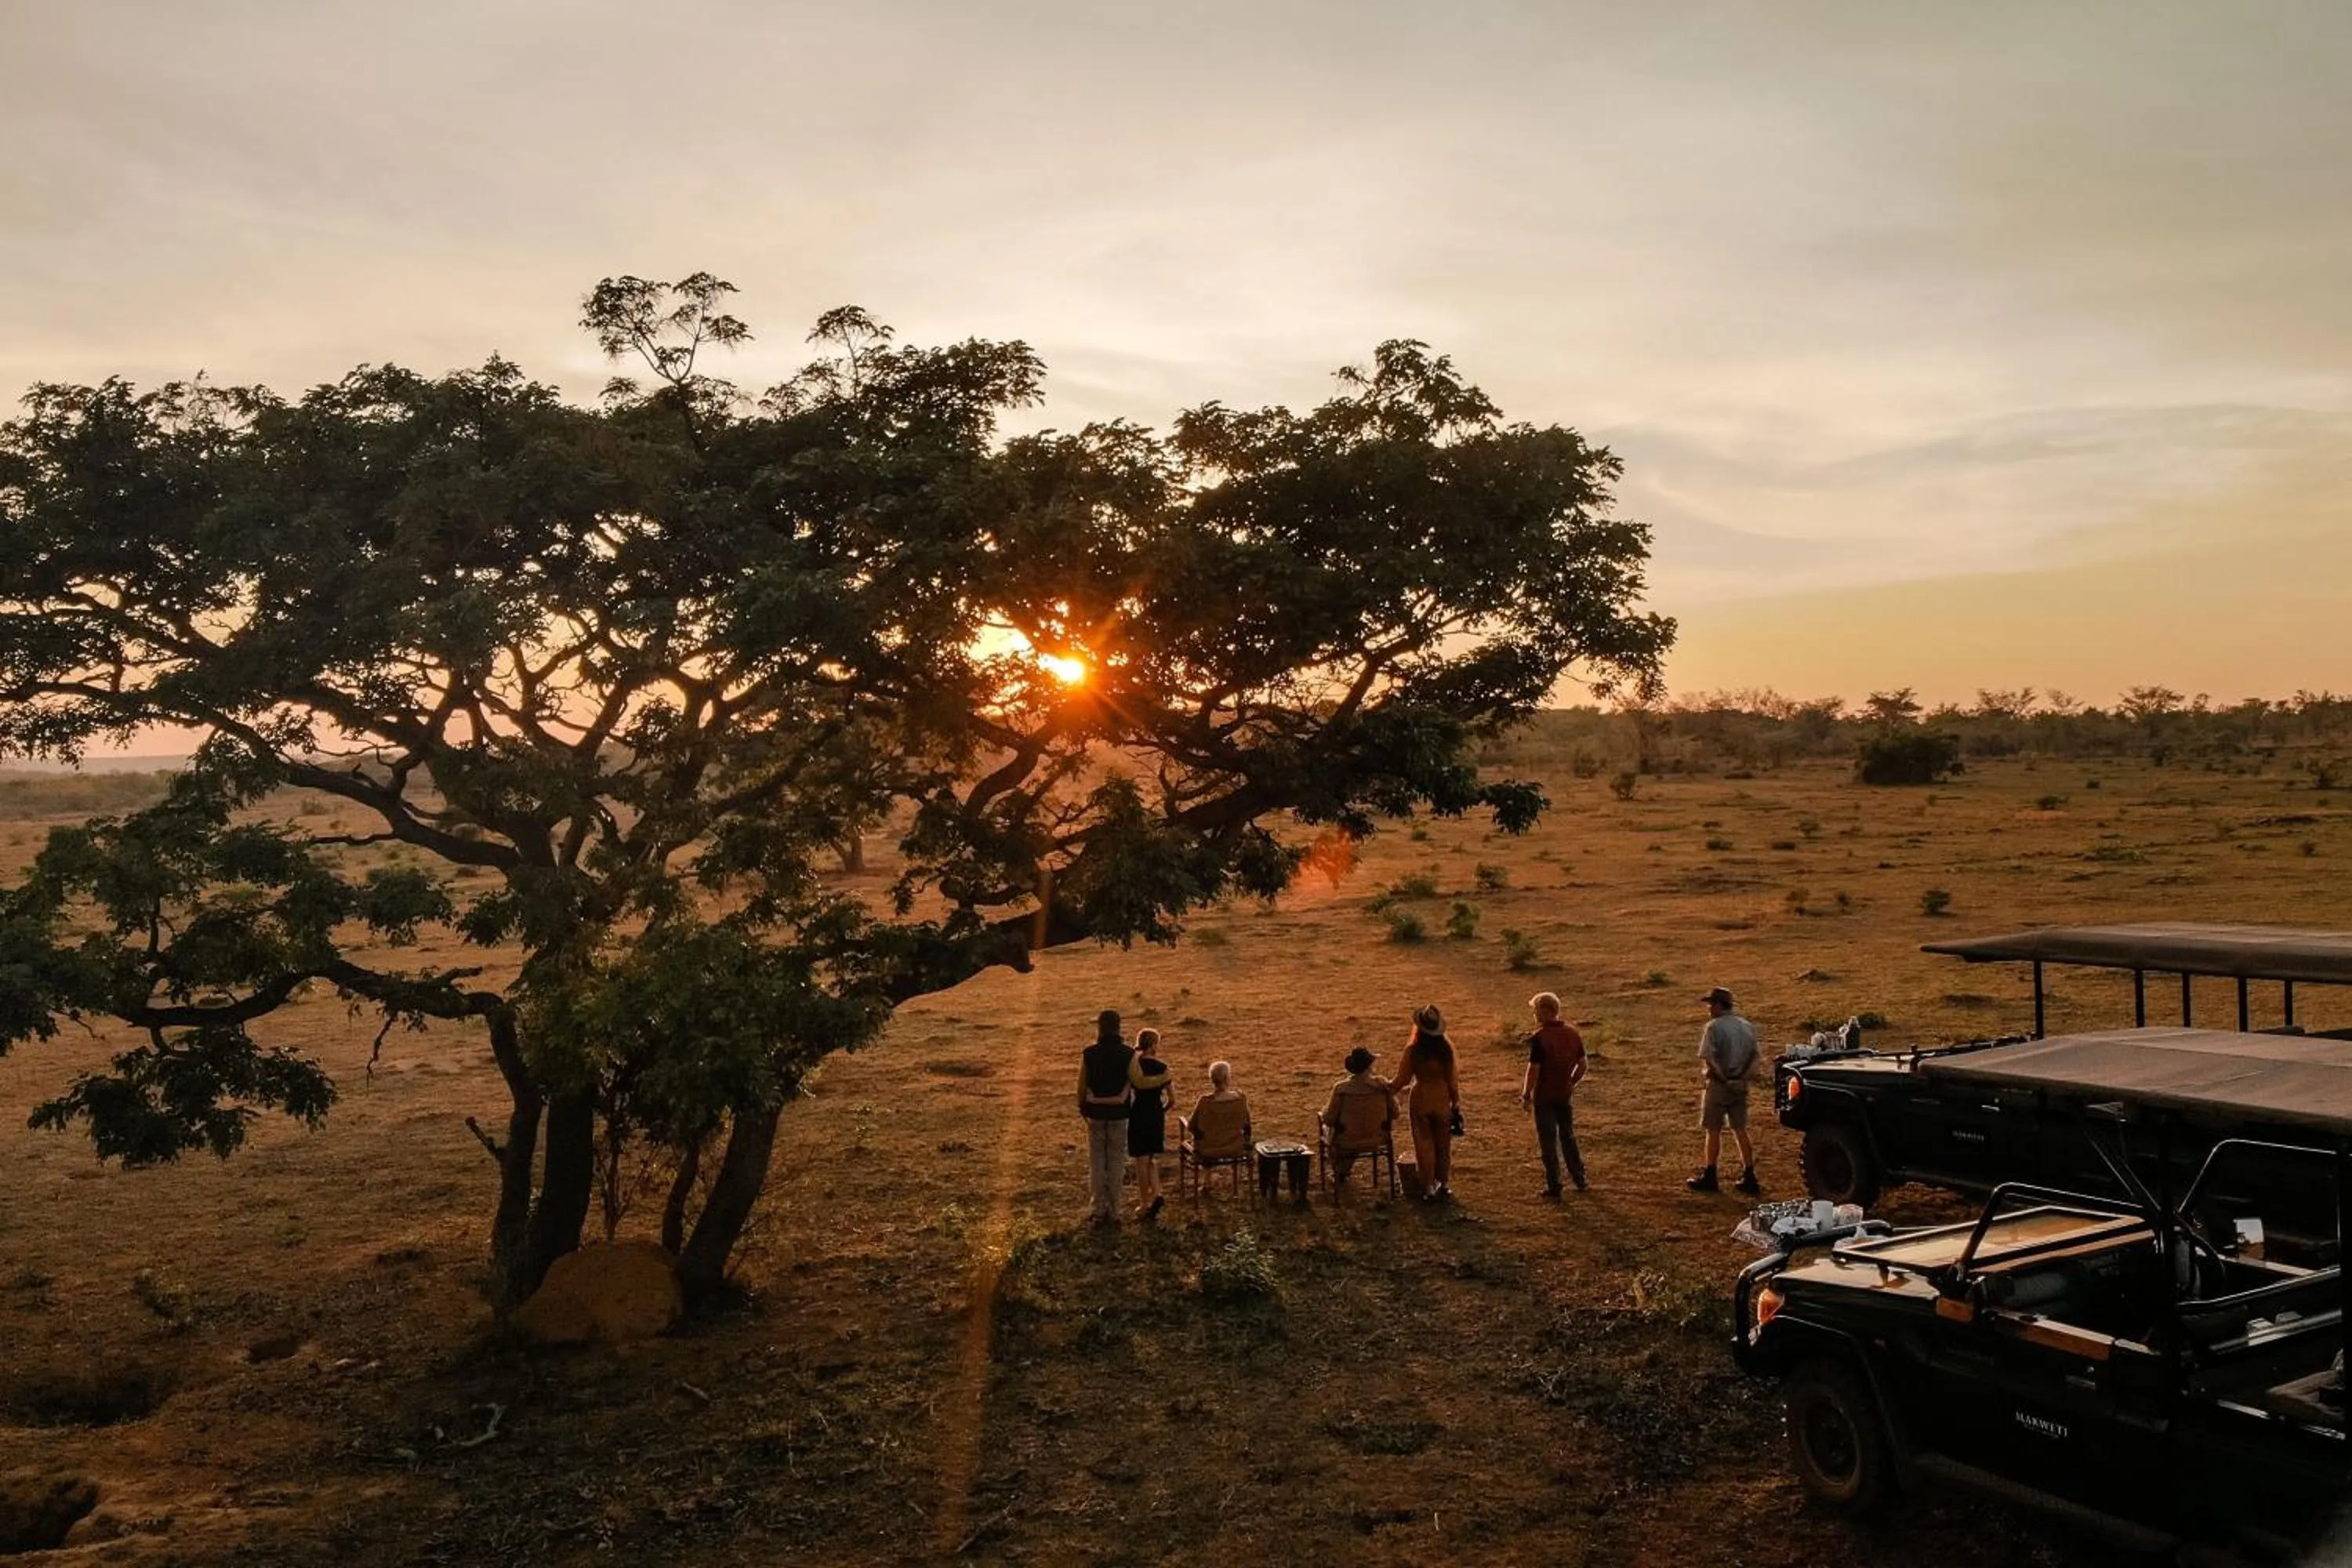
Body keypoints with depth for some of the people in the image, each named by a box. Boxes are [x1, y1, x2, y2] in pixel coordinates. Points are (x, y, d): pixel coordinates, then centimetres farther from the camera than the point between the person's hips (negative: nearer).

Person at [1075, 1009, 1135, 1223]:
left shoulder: (1088, 1054, -8)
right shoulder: (1128, 1054, -8)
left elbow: (1082, 1086, -3)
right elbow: (1135, 1084, -3)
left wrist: (1082, 1108, 13)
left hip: (1095, 1112, 0)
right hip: (1119, 1113, 0)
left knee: (1097, 1163, 9)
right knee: (1116, 1163, 8)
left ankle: (1100, 1211, 10)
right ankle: (1114, 1212, 10)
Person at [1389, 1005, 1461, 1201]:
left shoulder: (1413, 1050, -14)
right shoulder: (1446, 1049, -9)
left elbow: (1402, 1079, -7)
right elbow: (1452, 1080, -3)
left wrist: (1390, 1090, 12)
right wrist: (1456, 1103, 10)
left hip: (1420, 1099, -2)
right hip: (1442, 1098, 2)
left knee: (1424, 1144, 8)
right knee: (1443, 1143, 17)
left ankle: (1429, 1188, 11)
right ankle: (1444, 1184, 25)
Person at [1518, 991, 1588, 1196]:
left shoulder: (1539, 1038, -20)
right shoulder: (1572, 1033, 0)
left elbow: (1534, 1070, -20)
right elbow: (1582, 1065, 6)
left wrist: (1526, 1095, -8)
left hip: (1544, 1097, -6)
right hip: (1566, 1095, 6)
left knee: (1549, 1141, 4)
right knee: (1568, 1136, 22)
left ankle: (1554, 1187, 8)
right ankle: (1579, 1179, 30)